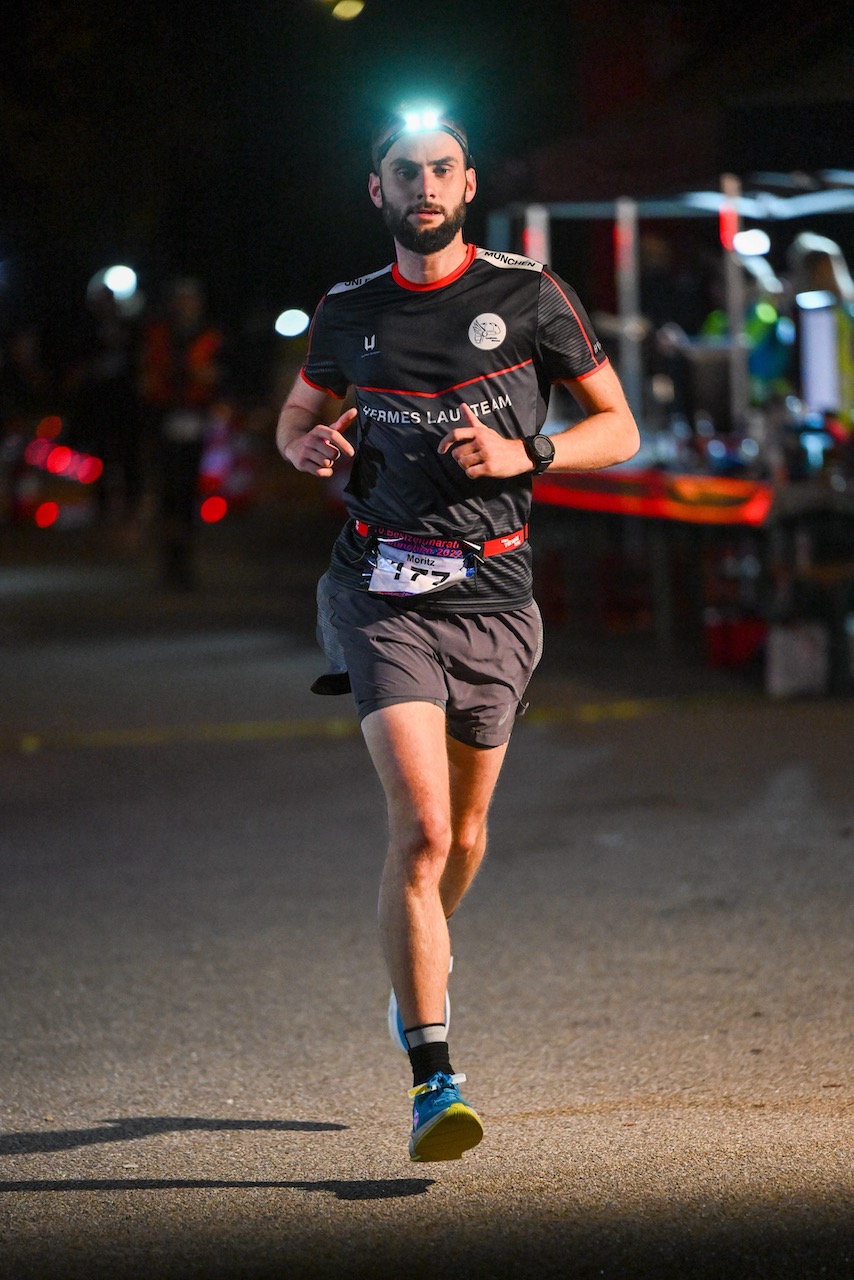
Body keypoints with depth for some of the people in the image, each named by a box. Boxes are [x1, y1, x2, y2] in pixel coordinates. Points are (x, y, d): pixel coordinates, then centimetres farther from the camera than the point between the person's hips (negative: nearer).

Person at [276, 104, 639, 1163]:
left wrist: (524, 454, -12)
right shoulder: (347, 313, 7)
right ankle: (432, 1079, -18)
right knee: (421, 828, -16)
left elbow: (618, 429, 6)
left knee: (462, 834, 13)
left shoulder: (529, 297, 2)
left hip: (493, 597, 1)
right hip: (382, 592, -1)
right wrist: (310, 446, 0)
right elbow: (296, 415, 24)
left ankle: (420, 968, 46)